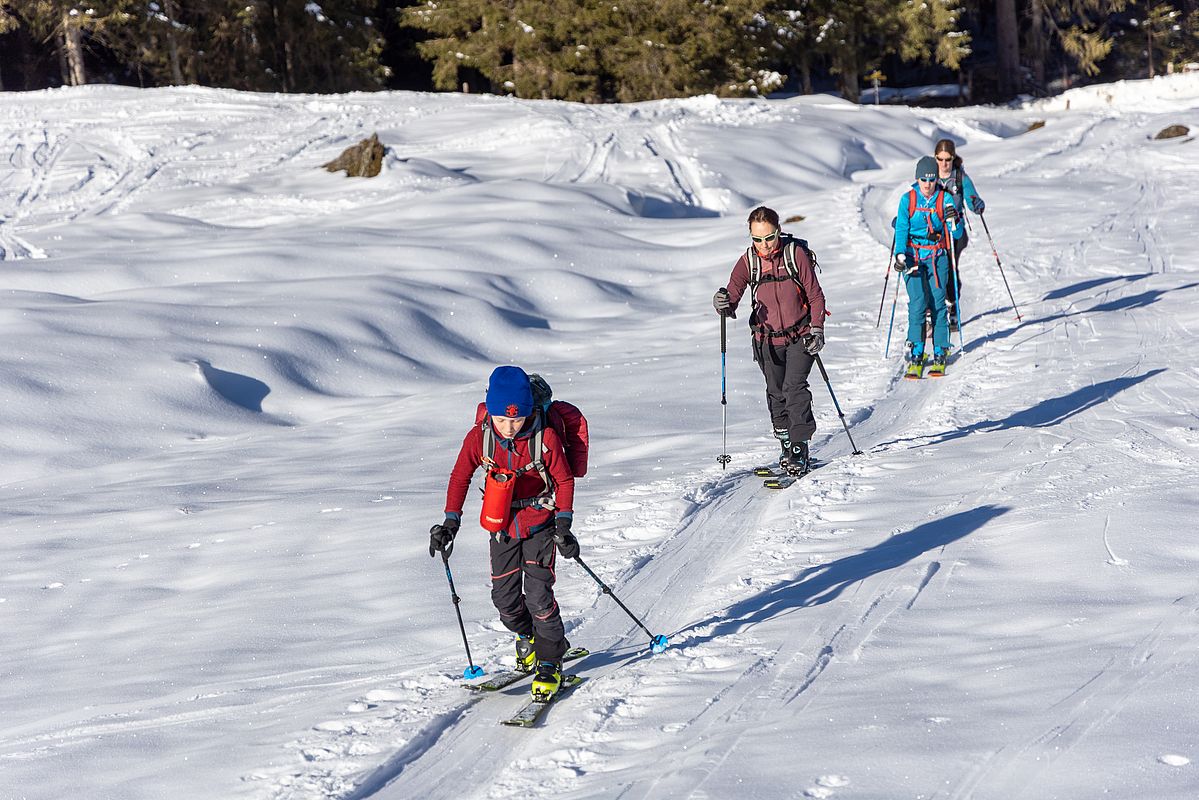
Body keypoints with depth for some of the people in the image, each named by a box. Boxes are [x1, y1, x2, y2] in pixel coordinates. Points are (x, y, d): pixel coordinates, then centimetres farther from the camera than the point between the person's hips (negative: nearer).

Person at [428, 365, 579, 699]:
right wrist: (451, 521, -5)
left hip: (540, 525, -3)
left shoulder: (545, 438, -20)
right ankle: (528, 637, 36)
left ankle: (550, 662, 2)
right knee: (504, 596, 5)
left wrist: (563, 524, -13)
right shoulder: (479, 437, -13)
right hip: (502, 527, 3)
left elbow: (564, 480, -7)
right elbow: (460, 477, 0)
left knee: (538, 594, -14)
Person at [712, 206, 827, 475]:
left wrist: (817, 329, -13)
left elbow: (815, 295, -5)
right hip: (768, 340, 4)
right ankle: (786, 445, 24)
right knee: (776, 394, 10)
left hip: (800, 337, -3)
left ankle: (800, 448, -13)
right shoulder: (748, 261, -4)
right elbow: (733, 297, -7)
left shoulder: (795, 253, -11)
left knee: (794, 387, -16)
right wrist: (723, 304, -30)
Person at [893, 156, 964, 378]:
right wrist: (900, 255, -19)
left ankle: (940, 354, 5)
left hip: (937, 257, 0)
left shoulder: (945, 199, -1)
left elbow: (956, 234, -2)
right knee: (917, 302, -11)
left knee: (938, 303, -3)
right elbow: (901, 229, -5)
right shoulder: (908, 199, 0)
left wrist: (953, 220, -23)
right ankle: (915, 355, -7)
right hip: (913, 257, 0)